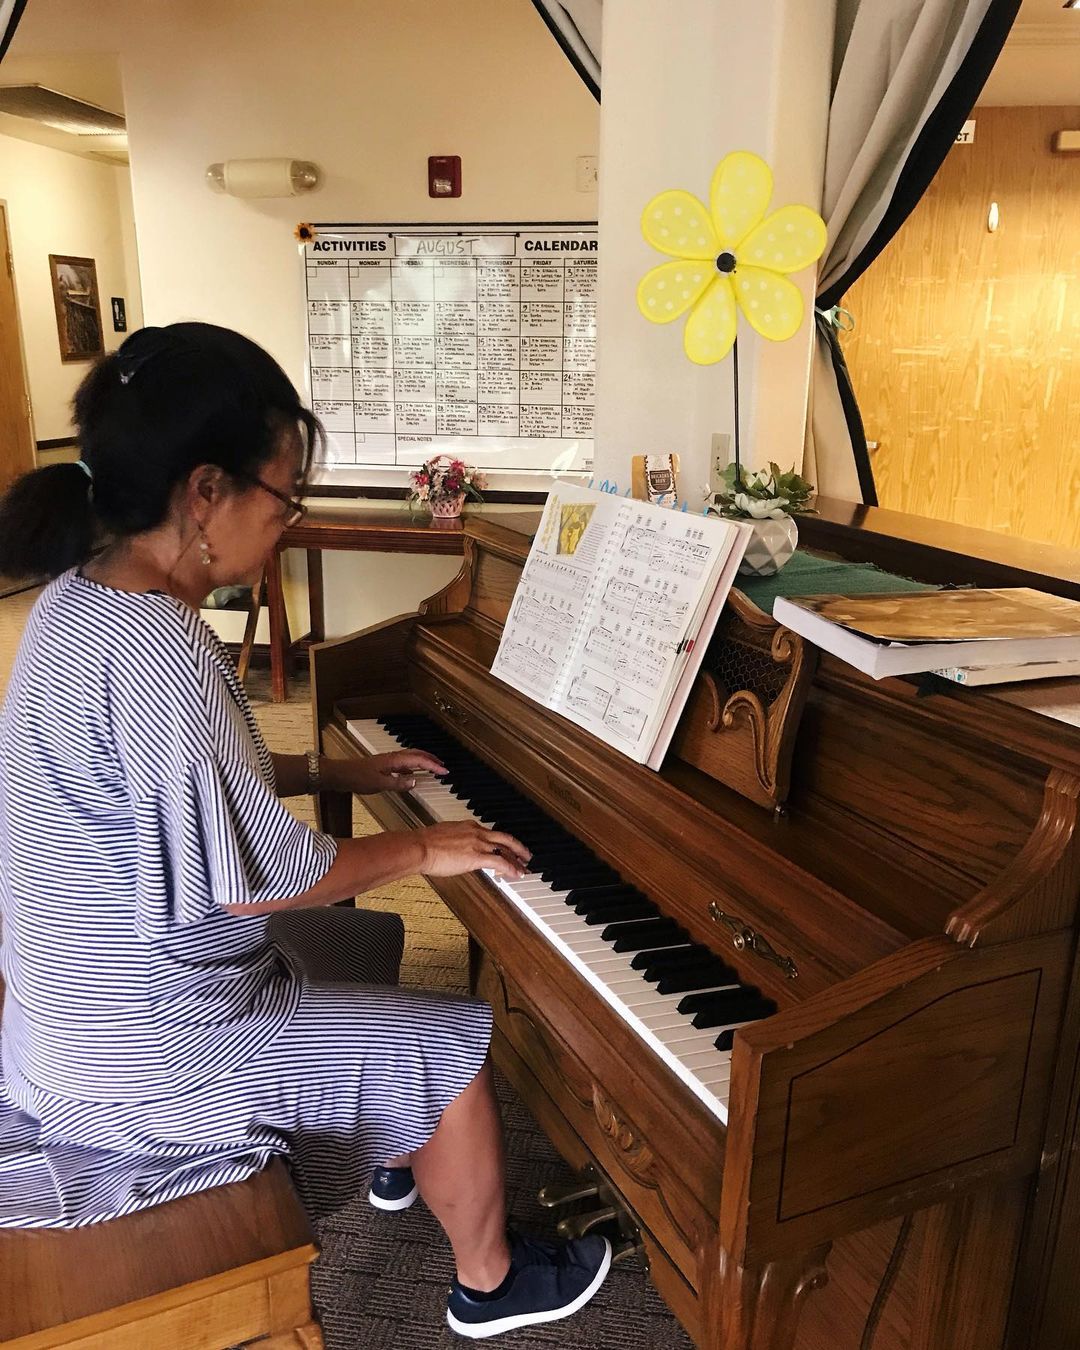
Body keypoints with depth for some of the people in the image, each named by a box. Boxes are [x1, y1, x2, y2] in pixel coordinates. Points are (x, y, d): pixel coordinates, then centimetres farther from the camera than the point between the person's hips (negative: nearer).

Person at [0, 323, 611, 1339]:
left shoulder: (84, 593, -1)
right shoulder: (156, 650, -33)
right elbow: (258, 878, -27)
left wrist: (334, 771, 11)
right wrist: (421, 850, -13)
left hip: (85, 993, 10)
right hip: (145, 1056, -9)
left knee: (371, 943, 25)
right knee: (454, 1049, 2)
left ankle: (397, 1153, 45)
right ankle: (490, 1282, 26)